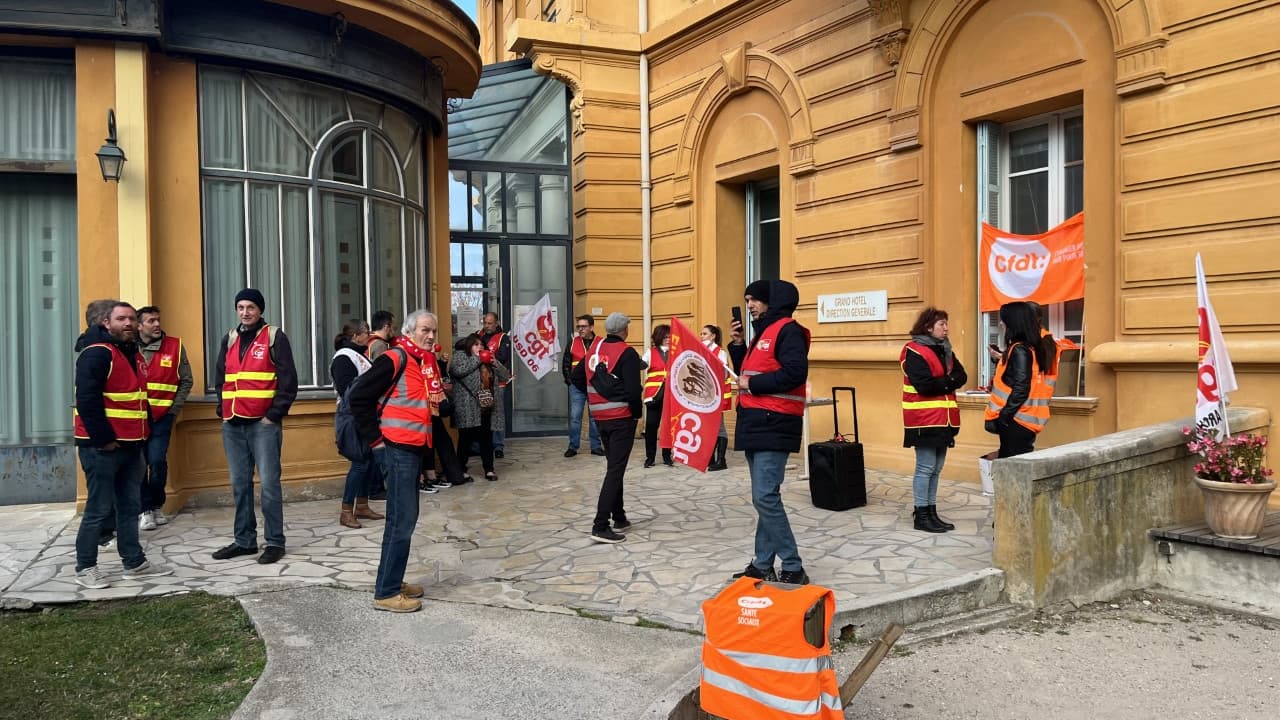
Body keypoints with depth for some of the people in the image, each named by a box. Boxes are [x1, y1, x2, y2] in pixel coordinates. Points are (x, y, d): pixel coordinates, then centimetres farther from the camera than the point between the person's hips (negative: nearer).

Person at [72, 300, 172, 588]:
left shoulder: (134, 354, 16)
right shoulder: (97, 354, -13)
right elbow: (87, 401, -20)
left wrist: (142, 435, 16)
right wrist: (103, 439, -20)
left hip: (131, 445, 9)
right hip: (102, 447, -9)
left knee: (130, 507, 12)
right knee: (99, 509, -2)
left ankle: (135, 563, 19)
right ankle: (85, 568, 10)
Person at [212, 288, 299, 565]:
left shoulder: (275, 337, -2)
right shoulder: (230, 339, 15)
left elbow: (288, 381, -7)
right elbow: (219, 379, 21)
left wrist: (274, 415, -11)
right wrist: (222, 411, 10)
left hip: (263, 424, -5)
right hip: (232, 425, 6)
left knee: (269, 483, -4)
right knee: (240, 484, 9)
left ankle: (275, 542, 3)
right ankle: (244, 540, 18)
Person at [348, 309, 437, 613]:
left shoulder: (426, 362, 14)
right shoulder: (395, 359, -13)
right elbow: (359, 397, -17)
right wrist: (375, 439, -14)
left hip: (413, 449, 9)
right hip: (397, 449, -9)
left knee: (406, 517, 15)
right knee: (402, 520, -7)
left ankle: (393, 581, 25)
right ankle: (386, 593, 1)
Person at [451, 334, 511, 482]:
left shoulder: (488, 360, 20)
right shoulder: (460, 355, 2)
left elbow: (506, 376, 17)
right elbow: (457, 370, -19)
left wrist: (495, 363, 0)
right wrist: (476, 359, -12)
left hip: (487, 407, 5)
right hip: (469, 409, -5)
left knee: (487, 439, 8)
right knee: (466, 439, -2)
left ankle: (489, 469, 14)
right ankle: (461, 470, 9)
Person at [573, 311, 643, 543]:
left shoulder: (594, 350, 9)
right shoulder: (627, 354, -12)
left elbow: (576, 376, 18)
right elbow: (633, 390, -18)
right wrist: (637, 412, -1)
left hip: (600, 417, 7)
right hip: (622, 417, -7)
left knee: (613, 466, 20)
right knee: (616, 470, -6)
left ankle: (618, 517, 27)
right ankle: (601, 526, -11)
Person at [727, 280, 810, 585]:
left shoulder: (788, 330, -10)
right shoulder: (762, 332, 20)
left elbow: (794, 373, -22)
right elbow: (746, 371, 21)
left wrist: (752, 384, -15)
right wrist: (738, 344, 9)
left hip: (774, 424, -10)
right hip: (755, 423, 10)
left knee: (765, 497, -14)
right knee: (765, 496, 12)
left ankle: (793, 569, -6)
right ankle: (763, 565, 19)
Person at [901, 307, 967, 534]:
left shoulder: (945, 350, 14)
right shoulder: (914, 352, -13)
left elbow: (961, 377, 4)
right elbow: (924, 385, -21)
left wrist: (941, 382, -13)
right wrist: (948, 382, -8)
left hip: (943, 418, 8)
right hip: (924, 419, -8)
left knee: (936, 468, 12)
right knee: (925, 468, -4)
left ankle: (931, 511, 19)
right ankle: (921, 515, 3)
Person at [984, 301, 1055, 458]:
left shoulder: (1020, 350, -15)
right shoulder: (1033, 348, 14)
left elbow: (1021, 389, -21)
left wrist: (1002, 417, -18)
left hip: (1016, 420, -9)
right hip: (1025, 420, 9)